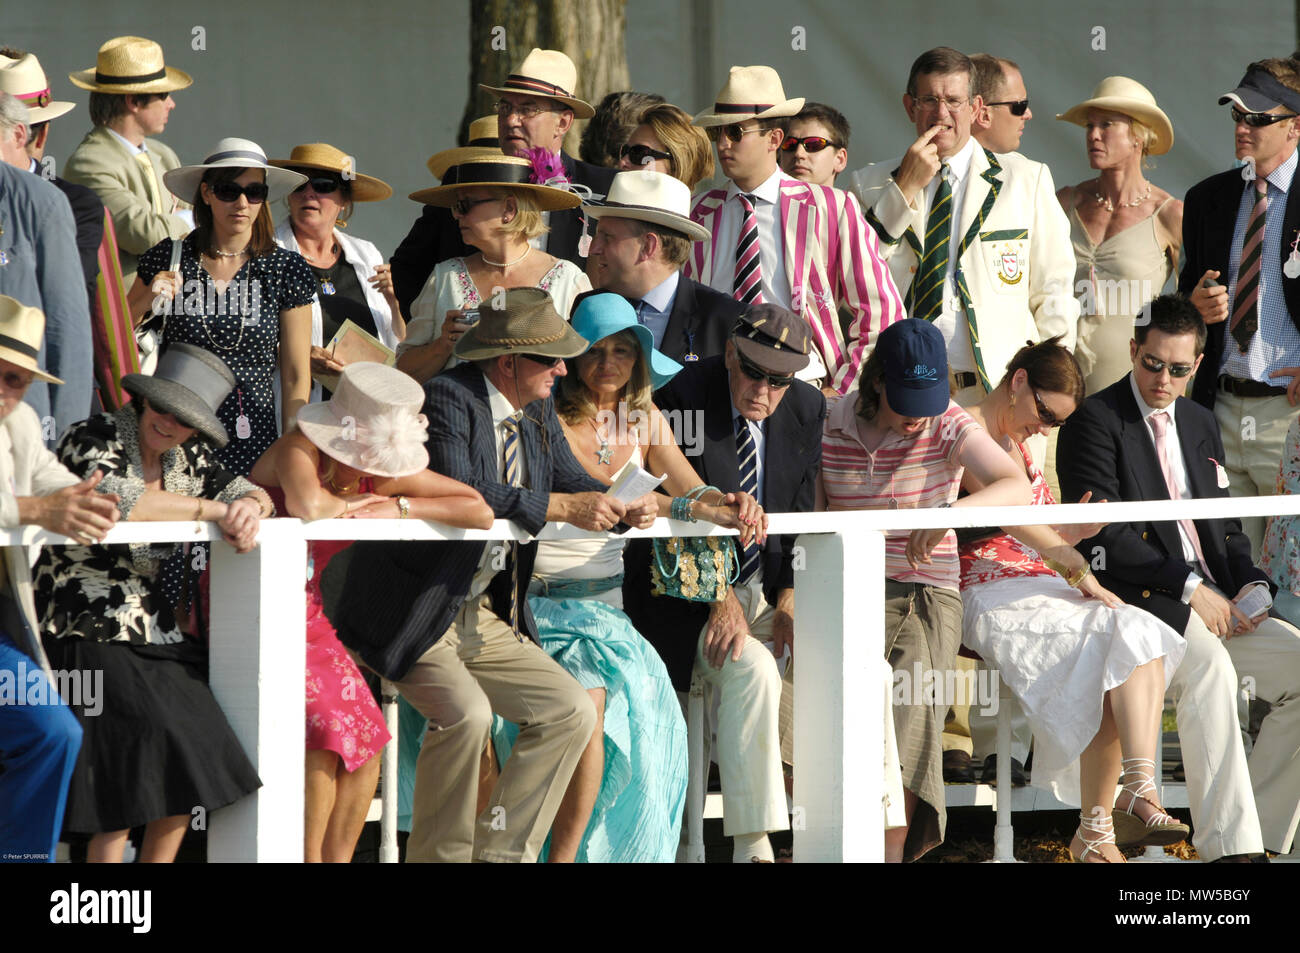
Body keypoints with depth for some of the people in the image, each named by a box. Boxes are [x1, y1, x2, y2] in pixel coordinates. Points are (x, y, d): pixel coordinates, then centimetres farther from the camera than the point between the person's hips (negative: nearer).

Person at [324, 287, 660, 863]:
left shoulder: (537, 414, 9)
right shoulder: (446, 399, -18)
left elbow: (570, 480, 11)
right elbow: (457, 492, -31)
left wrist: (623, 508, -12)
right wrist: (561, 507, -31)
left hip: (482, 617, 9)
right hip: (412, 615, -9)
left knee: (571, 711, 1)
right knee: (465, 712, -29)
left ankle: (500, 852, 4)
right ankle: (441, 856, -12)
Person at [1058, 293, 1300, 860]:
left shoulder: (1200, 424, 21)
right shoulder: (1096, 421, -2)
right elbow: (1102, 537, -12)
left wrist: (1249, 587, 0)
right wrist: (1189, 587, -16)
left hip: (1214, 603, 7)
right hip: (1138, 600, -7)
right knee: (1210, 666, -36)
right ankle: (1227, 846, -39)